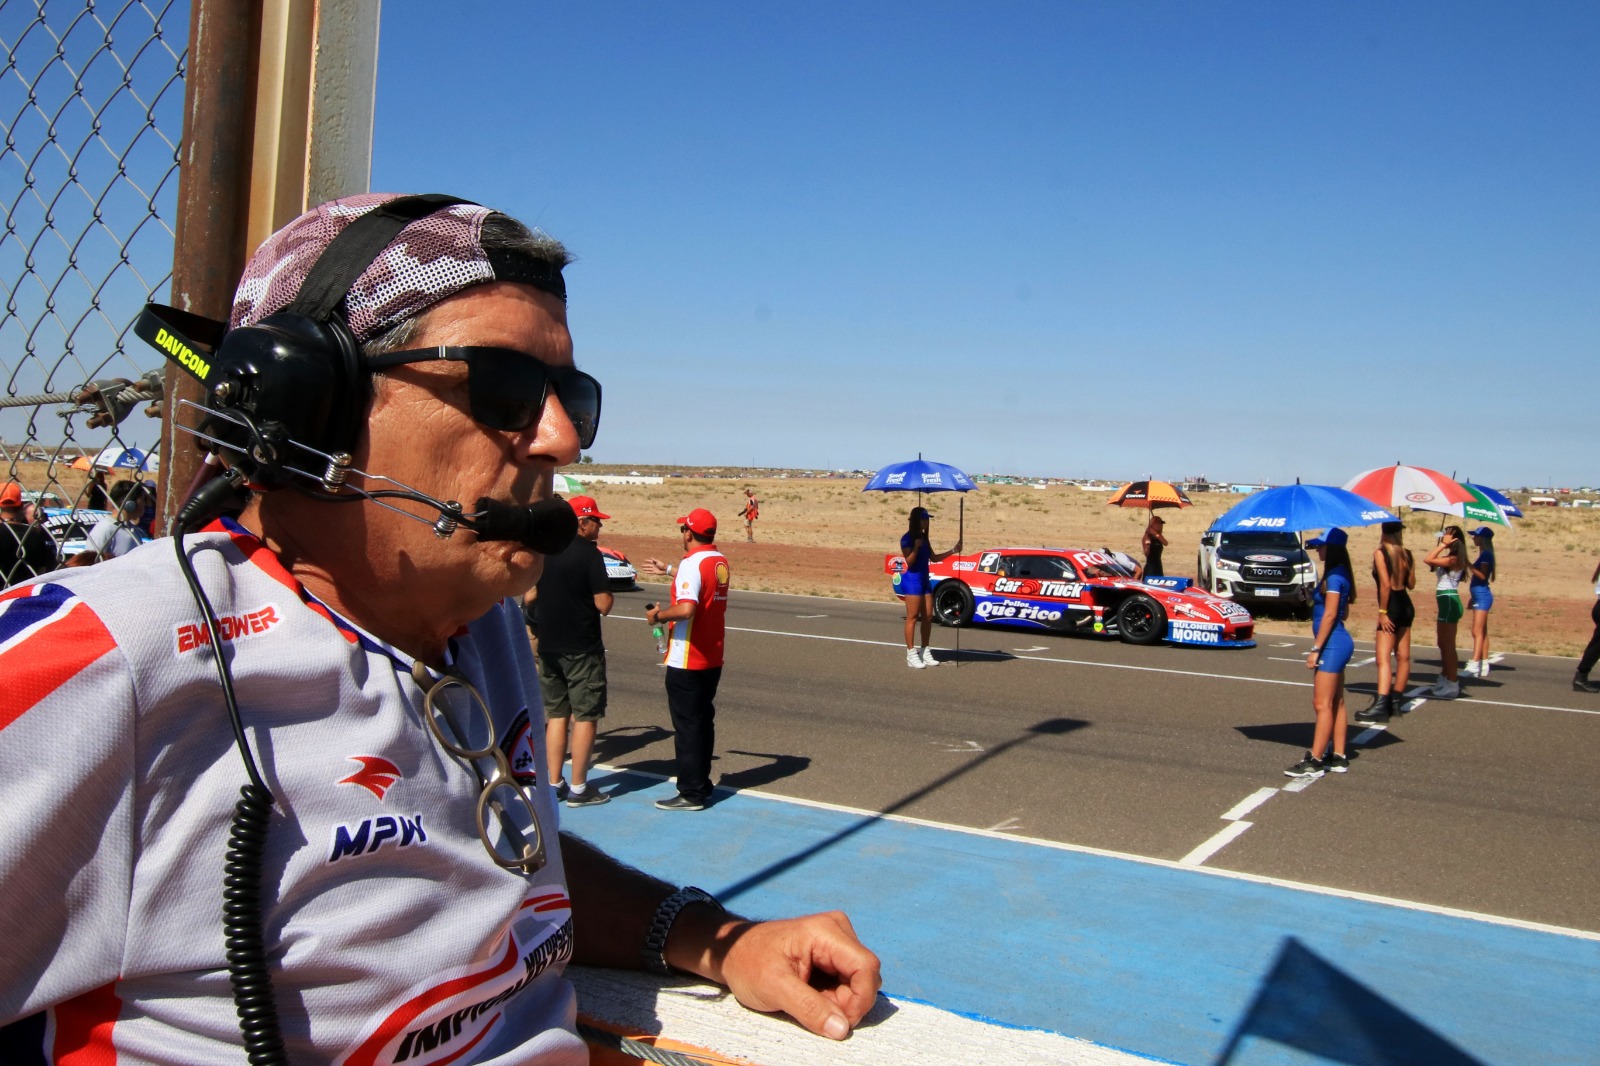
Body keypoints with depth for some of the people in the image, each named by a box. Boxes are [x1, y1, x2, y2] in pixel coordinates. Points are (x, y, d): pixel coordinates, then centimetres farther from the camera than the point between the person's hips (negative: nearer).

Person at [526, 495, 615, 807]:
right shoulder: (588, 552, -14)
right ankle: (578, 789, 6)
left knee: (556, 714, 15)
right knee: (585, 716, 3)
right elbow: (604, 605, -16)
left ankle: (554, 784, 19)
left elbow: (529, 597, 9)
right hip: (582, 649, -6)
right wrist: (606, 592, 3)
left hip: (548, 648, 6)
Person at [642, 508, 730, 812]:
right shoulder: (720, 562, 8)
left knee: (687, 726, 0)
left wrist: (658, 615, -15)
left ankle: (692, 794, 5)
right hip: (713, 659, 8)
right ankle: (701, 784, 26)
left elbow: (686, 608, -32)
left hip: (686, 662, -8)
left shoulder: (692, 563, -18)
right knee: (704, 722, 17)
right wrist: (667, 570, 41)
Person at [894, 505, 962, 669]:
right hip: (912, 580, -8)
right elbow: (909, 562, -15)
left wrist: (953, 551, 10)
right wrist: (916, 547, -28)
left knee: (928, 617, 9)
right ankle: (911, 654, -4)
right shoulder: (907, 538, -11)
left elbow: (933, 558, 17)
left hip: (924, 580, 8)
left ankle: (925, 652, 17)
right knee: (913, 617, -7)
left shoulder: (923, 538, 14)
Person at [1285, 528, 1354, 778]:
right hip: (1338, 643, 11)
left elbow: (1330, 615, -20)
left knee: (1323, 704, -9)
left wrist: (1316, 648, -18)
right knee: (1336, 703, 13)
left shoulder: (1334, 576, -17)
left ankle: (1314, 761, -7)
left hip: (1332, 644, -11)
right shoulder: (1340, 574, 13)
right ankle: (1338, 757, 19)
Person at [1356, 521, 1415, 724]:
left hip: (1392, 607, -8)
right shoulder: (1406, 554, 6)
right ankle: (1396, 700, 26)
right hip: (1406, 606, 8)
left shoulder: (1380, 553, -12)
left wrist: (1382, 611, -16)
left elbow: (1385, 584, -20)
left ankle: (1380, 705, -24)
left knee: (1383, 658, -14)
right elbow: (1411, 583, 13)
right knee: (1403, 656, 15)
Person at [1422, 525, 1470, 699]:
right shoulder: (1450, 558, 12)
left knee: (1448, 645, -6)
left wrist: (1442, 545, -16)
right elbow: (1429, 561, 13)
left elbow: (1427, 560, -24)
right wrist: (1441, 545, 11)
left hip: (1449, 601, -10)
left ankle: (1452, 686, -2)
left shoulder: (1454, 559, -17)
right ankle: (1444, 681, 26)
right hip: (1446, 601, 10)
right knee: (1443, 644, 17)